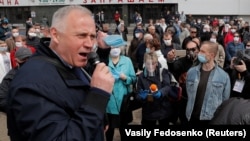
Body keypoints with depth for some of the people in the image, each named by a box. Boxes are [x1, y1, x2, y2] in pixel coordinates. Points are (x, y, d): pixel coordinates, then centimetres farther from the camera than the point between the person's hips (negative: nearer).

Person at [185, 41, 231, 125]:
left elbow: (225, 101, 1)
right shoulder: (191, 72, 0)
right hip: (193, 118, 2)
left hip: (213, 120, -2)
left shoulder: (223, 76, -6)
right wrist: (189, 114, 9)